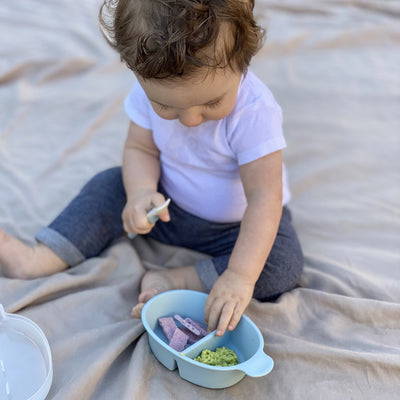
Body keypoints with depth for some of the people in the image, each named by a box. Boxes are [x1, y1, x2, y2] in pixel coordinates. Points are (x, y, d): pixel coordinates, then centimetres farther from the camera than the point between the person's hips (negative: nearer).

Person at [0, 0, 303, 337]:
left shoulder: (254, 111, -35)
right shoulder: (152, 88, -20)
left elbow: (264, 198, -37)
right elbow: (140, 148, -8)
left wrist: (240, 276, -46)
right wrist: (141, 193, -31)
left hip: (238, 223, -3)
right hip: (168, 207, 4)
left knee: (285, 264, -27)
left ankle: (175, 281, -26)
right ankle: (39, 259, -12)